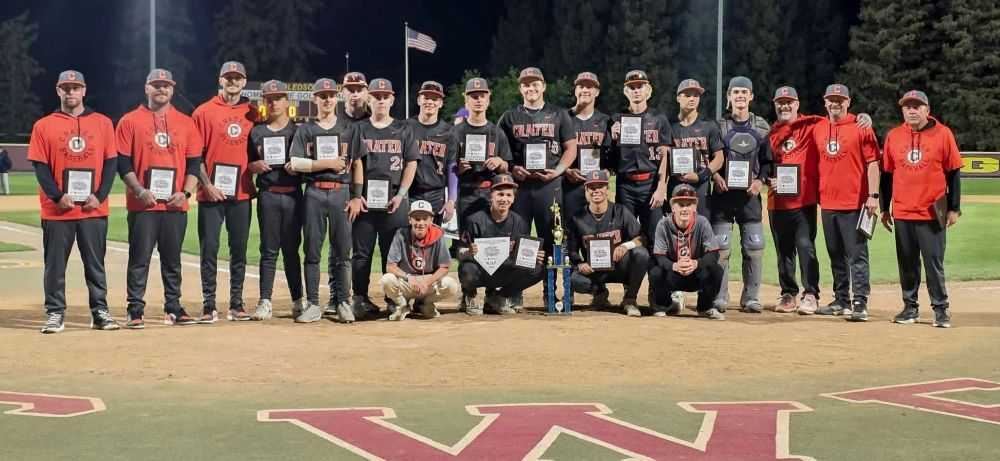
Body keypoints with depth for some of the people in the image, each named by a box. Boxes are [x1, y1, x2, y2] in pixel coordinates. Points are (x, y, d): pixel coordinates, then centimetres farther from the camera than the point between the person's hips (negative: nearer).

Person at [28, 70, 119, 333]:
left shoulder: (102, 123, 7)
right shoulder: (44, 126, 4)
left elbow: (111, 162, 4)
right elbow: (40, 167, 0)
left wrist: (99, 196, -9)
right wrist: (58, 196, -13)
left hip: (94, 209, 1)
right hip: (57, 210, -1)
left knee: (95, 263, 7)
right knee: (55, 264, 4)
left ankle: (100, 312, 14)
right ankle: (55, 314, 11)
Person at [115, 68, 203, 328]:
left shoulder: (186, 123, 10)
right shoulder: (130, 121, 3)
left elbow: (194, 163, 9)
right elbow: (123, 163, -1)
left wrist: (185, 192, -6)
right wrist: (140, 191, -13)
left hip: (176, 205, 3)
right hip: (143, 204, -3)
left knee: (172, 259, 9)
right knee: (140, 259, -2)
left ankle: (173, 309, 17)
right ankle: (136, 311, 3)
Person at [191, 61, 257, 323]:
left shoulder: (252, 114, 9)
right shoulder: (204, 112, 1)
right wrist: (207, 185, -10)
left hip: (242, 193, 3)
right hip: (211, 193, -3)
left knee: (239, 249, 7)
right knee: (209, 249, -1)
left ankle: (236, 305, 13)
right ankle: (208, 306, 4)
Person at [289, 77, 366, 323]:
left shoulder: (349, 129, 10)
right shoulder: (305, 130, 8)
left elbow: (357, 164, 8)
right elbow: (295, 164, -2)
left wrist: (357, 196, 1)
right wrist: (327, 163, -10)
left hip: (341, 193, 0)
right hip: (314, 194, 0)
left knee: (342, 251, 0)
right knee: (312, 251, 0)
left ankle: (342, 302, 6)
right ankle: (313, 304, 4)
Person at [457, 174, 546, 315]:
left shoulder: (520, 223, 2)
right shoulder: (476, 220, -10)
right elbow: (460, 254, -11)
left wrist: (534, 257, -16)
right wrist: (469, 253, -35)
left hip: (505, 274, 4)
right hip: (480, 270, -4)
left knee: (538, 270, -18)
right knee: (468, 270, -39)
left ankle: (498, 297, 6)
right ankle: (470, 296, 4)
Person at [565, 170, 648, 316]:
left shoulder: (621, 212, -1)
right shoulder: (577, 219, 0)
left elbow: (641, 238, -6)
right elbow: (572, 250, 1)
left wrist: (626, 245, -27)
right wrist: (580, 264, -20)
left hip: (620, 266, 0)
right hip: (593, 270, 0)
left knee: (641, 253, -31)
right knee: (574, 280, -32)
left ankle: (629, 299, -10)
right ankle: (599, 292, 7)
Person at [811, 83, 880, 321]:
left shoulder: (860, 127, -4)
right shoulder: (818, 129, 11)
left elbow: (872, 163, -7)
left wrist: (873, 195, -14)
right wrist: (816, 193, 15)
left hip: (854, 203, -6)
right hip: (827, 203, 6)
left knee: (857, 255, -7)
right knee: (836, 256, 13)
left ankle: (860, 303, -8)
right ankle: (841, 301, 21)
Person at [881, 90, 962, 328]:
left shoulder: (943, 134, -1)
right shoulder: (893, 136, 7)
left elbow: (953, 173, 1)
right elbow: (886, 174, 12)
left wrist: (954, 208, -2)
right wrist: (885, 208, 11)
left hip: (932, 213, -3)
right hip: (902, 213, 3)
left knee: (934, 263, 0)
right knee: (907, 264, 8)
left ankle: (941, 309, 8)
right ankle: (910, 307, 18)